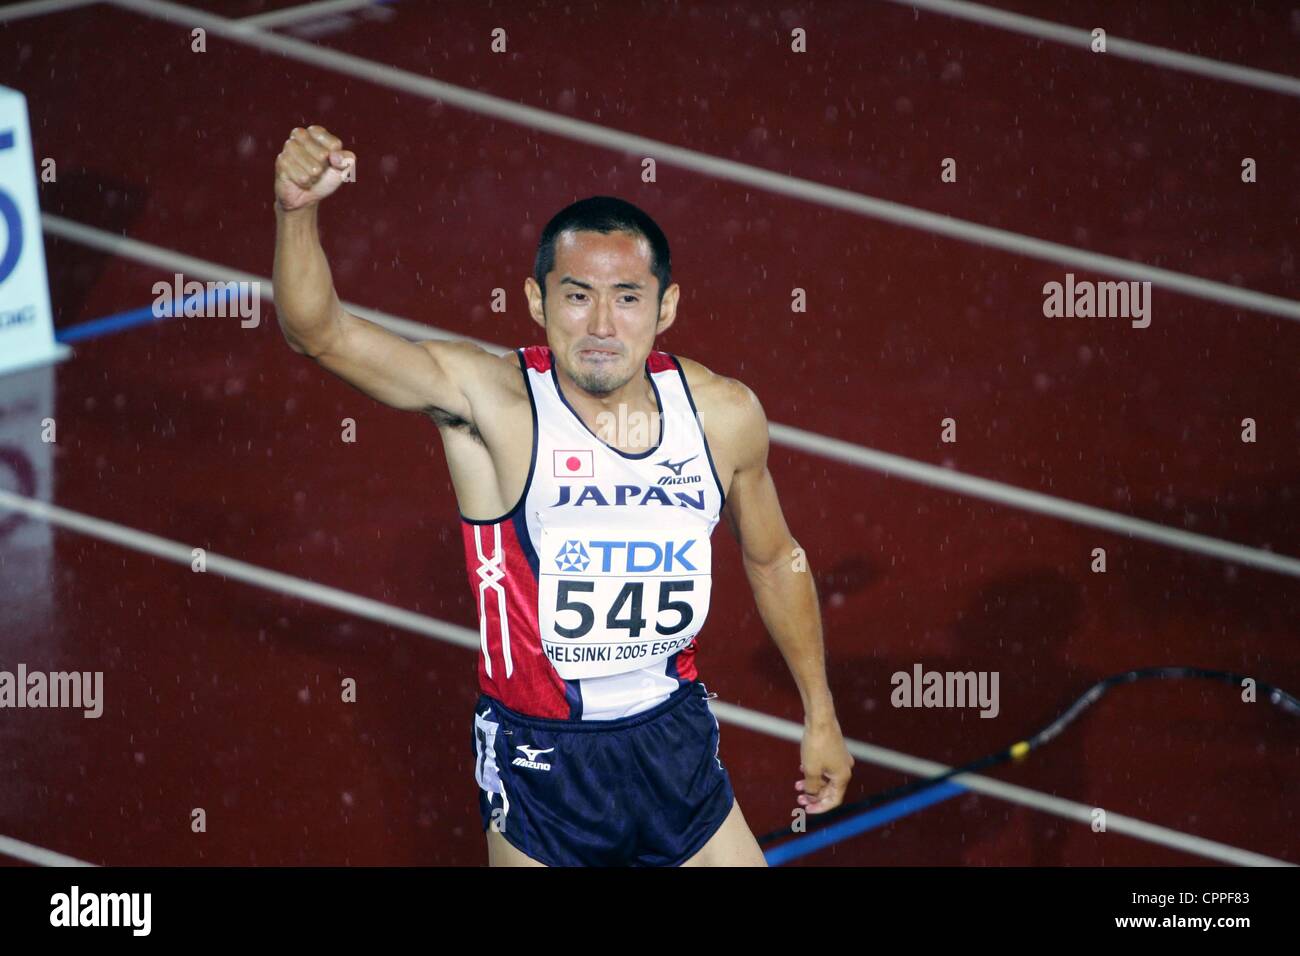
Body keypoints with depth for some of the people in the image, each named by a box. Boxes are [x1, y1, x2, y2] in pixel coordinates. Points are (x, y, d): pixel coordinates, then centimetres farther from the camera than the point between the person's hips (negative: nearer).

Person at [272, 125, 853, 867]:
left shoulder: (726, 414, -6)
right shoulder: (488, 401, -18)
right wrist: (298, 211, -50)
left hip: (677, 741, 3)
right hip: (540, 759, -3)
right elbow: (319, 332, -32)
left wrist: (820, 716, 17)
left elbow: (775, 560, 11)